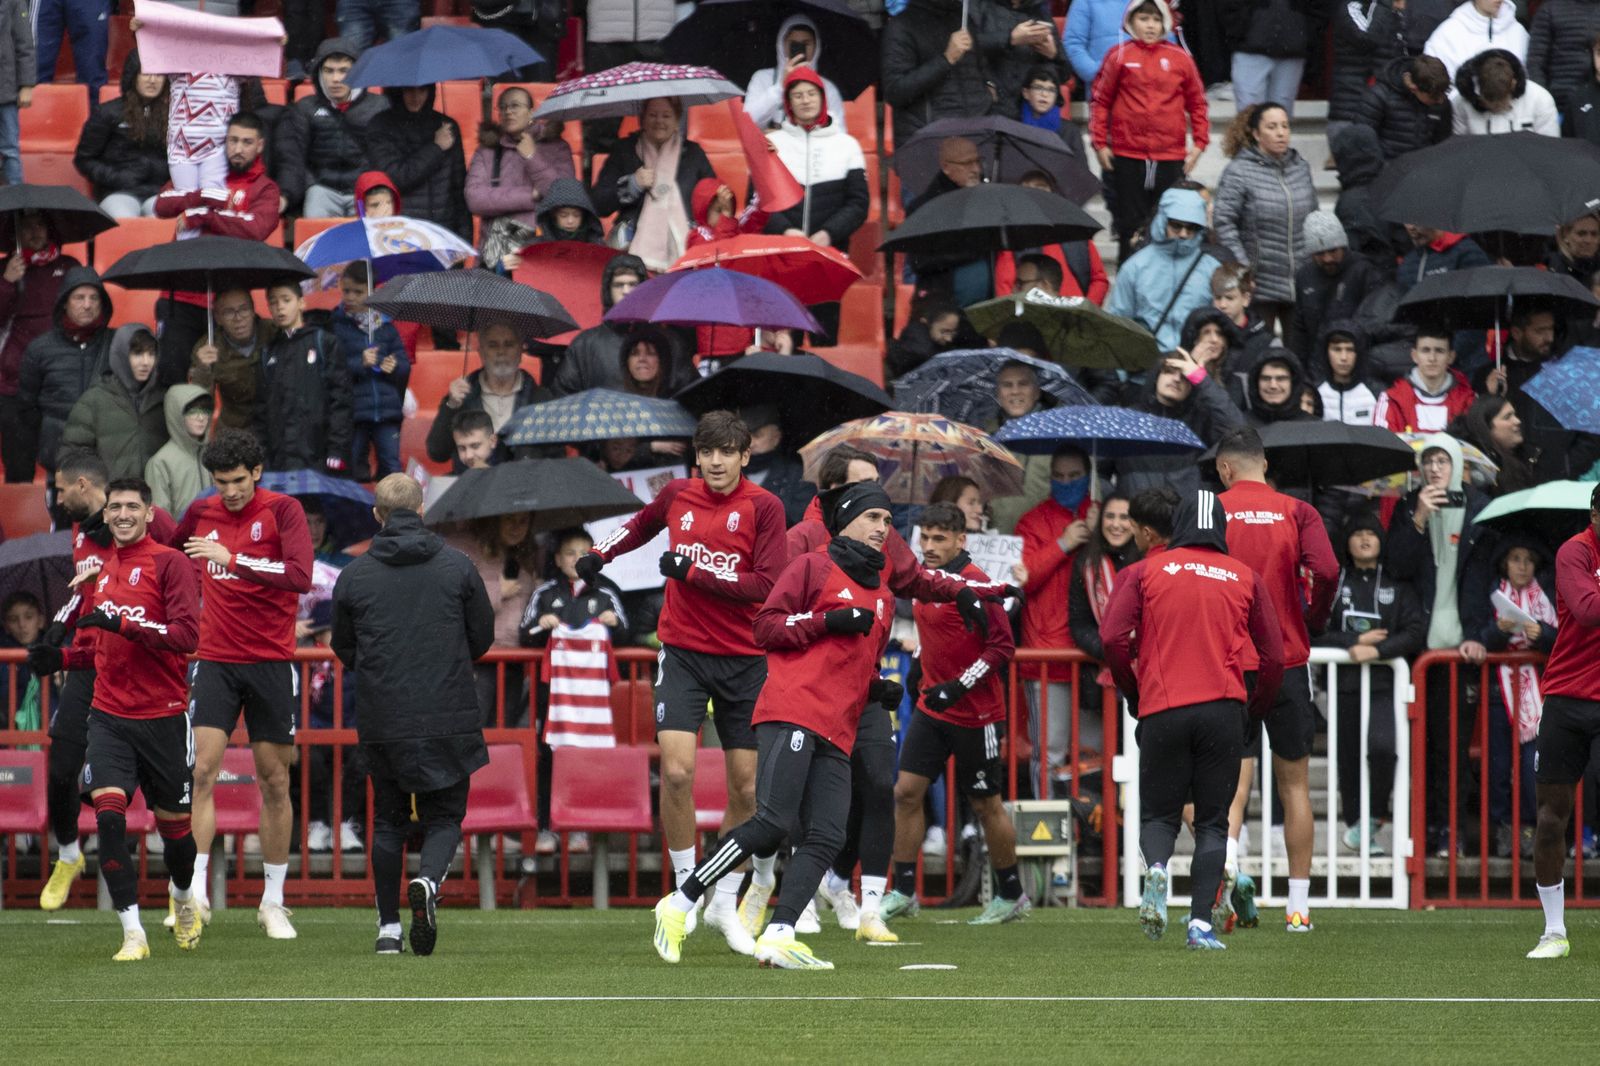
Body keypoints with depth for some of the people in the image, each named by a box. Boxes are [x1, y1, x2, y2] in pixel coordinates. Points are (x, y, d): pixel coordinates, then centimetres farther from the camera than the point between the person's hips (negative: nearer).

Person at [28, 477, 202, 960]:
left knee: (173, 825, 9)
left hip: (162, 717, -4)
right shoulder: (103, 570, 13)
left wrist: (122, 623, -25)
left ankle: (183, 898, 40)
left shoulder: (170, 563, -7)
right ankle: (132, 933, -13)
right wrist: (63, 658, 9)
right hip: (110, 716, 4)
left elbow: (186, 635, -18)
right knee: (108, 815, -15)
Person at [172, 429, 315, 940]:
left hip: (271, 662, -2)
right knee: (203, 769, -13)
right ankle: (197, 892, -15)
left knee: (274, 782, 4)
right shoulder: (202, 512, 6)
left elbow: (301, 576, -22)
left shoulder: (283, 511, -6)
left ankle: (273, 901, 14)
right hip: (216, 661, 2)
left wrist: (234, 558, -27)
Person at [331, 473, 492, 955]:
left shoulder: (354, 575, 0)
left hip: (382, 720, 1)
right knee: (444, 817, 8)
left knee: (388, 820, 15)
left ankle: (389, 927, 13)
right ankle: (428, 882, -22)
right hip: (448, 716, -1)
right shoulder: (457, 567, -1)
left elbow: (344, 650, 9)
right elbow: (483, 638, 6)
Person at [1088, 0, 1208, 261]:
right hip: (1128, 154, -1)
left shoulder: (1180, 58, 4)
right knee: (1131, 224, 4)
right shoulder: (1118, 56, 0)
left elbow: (1197, 103, 10)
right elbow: (1100, 100, 4)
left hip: (1171, 155, 1)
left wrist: (1199, 143, 4)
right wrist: (1100, 143, -1)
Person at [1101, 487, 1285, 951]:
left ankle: (1156, 866, -22)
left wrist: (1133, 692, 12)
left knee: (1158, 814, 12)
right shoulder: (1246, 577, 12)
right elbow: (1273, 656, 9)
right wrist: (1253, 711, 23)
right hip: (1224, 711, 0)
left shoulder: (1144, 571, 9)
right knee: (1212, 822, 7)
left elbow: (1113, 638, -3)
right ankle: (1201, 922, -7)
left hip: (1161, 710, 0)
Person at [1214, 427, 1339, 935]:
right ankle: (1298, 905, 12)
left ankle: (1227, 854, -33)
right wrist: (1313, 621, 4)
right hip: (1288, 660, 1)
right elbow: (1326, 570, -13)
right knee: (1294, 782, 11)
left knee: (1235, 774, -1)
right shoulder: (1297, 512, 1)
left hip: (1228, 661, -1)